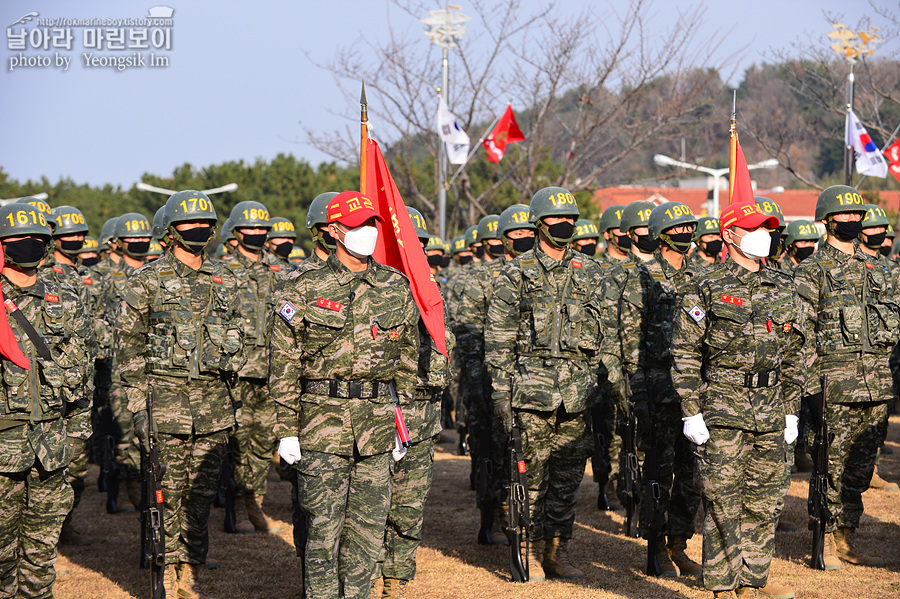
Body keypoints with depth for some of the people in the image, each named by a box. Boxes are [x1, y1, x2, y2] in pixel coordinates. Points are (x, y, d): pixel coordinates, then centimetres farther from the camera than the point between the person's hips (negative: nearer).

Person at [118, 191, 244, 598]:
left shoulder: (224, 280, 12)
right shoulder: (147, 281, -2)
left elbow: (236, 341, 18)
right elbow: (129, 346, -3)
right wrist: (138, 406, -8)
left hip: (215, 402, 4)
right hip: (167, 397, -4)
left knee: (203, 489, 5)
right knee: (170, 489, -1)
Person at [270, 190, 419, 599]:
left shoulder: (396, 287, 9)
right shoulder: (305, 290, -2)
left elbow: (407, 357, 15)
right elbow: (283, 362, -2)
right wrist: (286, 429, -6)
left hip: (377, 421, 3)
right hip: (323, 417, -3)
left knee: (367, 529, 6)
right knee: (323, 527, -3)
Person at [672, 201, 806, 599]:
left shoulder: (782, 289, 11)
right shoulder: (707, 288, -4)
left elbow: (794, 353, 16)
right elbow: (684, 352, -4)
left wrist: (791, 411, 12)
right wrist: (691, 412, -9)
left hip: (770, 415, 5)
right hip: (722, 409, -5)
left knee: (764, 502, 8)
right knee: (722, 503, -3)